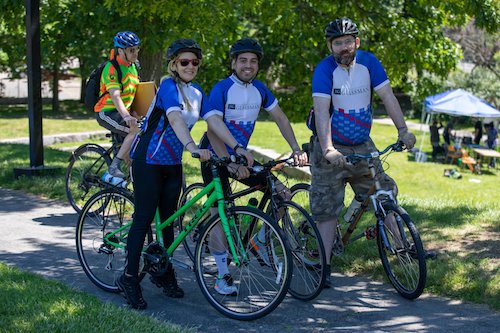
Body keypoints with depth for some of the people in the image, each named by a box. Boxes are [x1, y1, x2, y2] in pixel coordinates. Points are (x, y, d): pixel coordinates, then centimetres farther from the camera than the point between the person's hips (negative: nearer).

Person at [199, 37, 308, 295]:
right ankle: (223, 276, -1)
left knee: (282, 193, -7)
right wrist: (230, 164, -34)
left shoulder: (259, 89, 0)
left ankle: (260, 240, 14)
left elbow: (280, 118, 5)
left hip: (242, 155, 6)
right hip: (215, 158, -6)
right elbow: (212, 130, -26)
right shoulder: (221, 89, -18)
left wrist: (296, 149, -7)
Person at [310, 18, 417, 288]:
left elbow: (387, 96, -7)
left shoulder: (368, 62, -4)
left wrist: (402, 130, -20)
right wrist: (327, 149, -38)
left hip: (363, 146, 4)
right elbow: (321, 110, -26)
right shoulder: (325, 69, -15)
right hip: (332, 149, -4)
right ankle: (323, 266, 3)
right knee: (327, 210, -2)